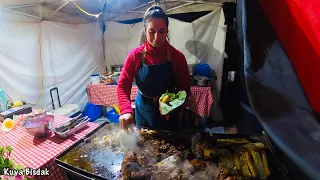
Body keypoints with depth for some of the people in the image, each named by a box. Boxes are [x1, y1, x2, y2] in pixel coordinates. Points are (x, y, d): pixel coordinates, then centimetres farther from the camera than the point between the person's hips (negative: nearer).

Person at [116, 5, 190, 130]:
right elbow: (122, 86, -12)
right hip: (143, 110, 1)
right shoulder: (135, 55, -12)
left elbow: (184, 89, -8)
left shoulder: (177, 57, -14)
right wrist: (126, 110, -29)